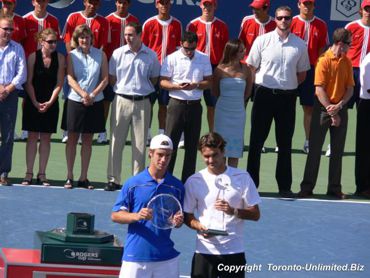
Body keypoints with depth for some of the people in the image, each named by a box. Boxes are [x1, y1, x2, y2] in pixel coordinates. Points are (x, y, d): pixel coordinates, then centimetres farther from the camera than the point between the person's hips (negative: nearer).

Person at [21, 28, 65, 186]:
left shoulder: (60, 58, -3)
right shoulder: (33, 57, -6)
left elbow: (59, 83, -2)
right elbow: (29, 82, -5)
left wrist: (50, 102, -11)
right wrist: (36, 103, -11)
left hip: (50, 104, 1)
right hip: (32, 103, -1)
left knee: (46, 138, 4)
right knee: (32, 137, 1)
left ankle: (42, 174, 9)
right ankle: (29, 173, 5)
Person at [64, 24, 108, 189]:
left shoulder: (100, 55, 4)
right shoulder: (72, 56, 2)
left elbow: (105, 79, 1)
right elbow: (70, 79, -6)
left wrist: (93, 95, -12)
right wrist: (83, 94, -20)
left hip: (95, 102, 1)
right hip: (75, 101, -1)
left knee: (87, 141, 6)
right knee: (72, 139, 3)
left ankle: (83, 178, 11)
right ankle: (69, 177, 8)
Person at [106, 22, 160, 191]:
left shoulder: (151, 56, 2)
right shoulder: (118, 53, 1)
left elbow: (154, 79, 11)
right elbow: (111, 79, 8)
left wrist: (143, 90, 3)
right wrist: (122, 90, 2)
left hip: (142, 102, 0)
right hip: (121, 100, 0)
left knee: (140, 144, 4)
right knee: (116, 141, 0)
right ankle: (113, 180, 5)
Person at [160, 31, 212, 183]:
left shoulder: (204, 59, 6)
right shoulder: (171, 59, -2)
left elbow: (209, 81, 6)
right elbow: (163, 82, -3)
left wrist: (196, 85, -14)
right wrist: (177, 86, -22)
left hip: (195, 106, 3)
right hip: (176, 104, -3)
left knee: (192, 146, 7)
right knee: (170, 143, -4)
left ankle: (187, 181, 14)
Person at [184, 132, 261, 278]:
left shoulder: (242, 178, 1)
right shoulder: (194, 181, 3)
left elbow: (255, 214, 2)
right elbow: (187, 216, 9)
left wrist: (233, 211, -16)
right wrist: (199, 227, -13)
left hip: (234, 251, 0)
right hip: (205, 251, 0)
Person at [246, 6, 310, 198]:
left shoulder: (300, 45, 3)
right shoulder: (262, 41, -2)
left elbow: (302, 74, 13)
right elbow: (250, 67, 5)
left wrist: (289, 86, 5)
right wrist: (263, 83, 0)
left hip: (288, 97, 1)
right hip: (264, 94, -1)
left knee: (285, 144, 6)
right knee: (256, 141, 2)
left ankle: (284, 186, 12)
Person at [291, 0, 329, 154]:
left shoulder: (321, 25, 3)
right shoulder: (291, 22, 0)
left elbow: (322, 48, 5)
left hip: (311, 69, 1)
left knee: (309, 107, 3)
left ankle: (308, 141, 8)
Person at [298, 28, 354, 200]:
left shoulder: (347, 62, 6)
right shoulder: (324, 60, -10)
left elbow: (350, 88, 6)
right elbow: (320, 89, -13)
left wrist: (339, 106, -11)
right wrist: (331, 112, -14)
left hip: (340, 109, 5)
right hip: (323, 108, -5)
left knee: (338, 150, 7)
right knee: (315, 149, -1)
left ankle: (335, 188, 14)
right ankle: (307, 187, 3)